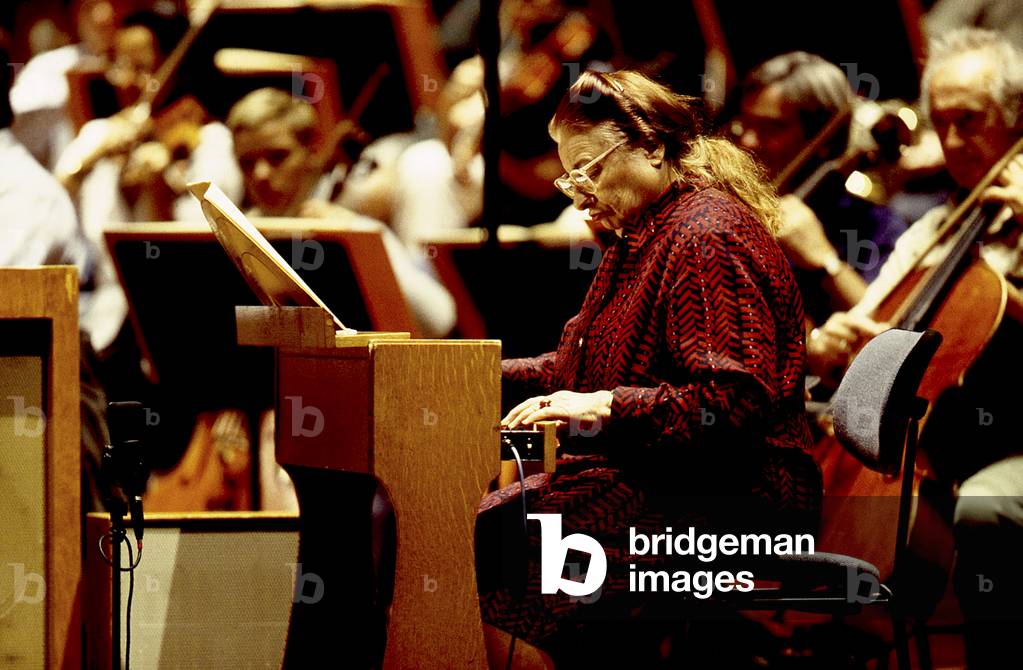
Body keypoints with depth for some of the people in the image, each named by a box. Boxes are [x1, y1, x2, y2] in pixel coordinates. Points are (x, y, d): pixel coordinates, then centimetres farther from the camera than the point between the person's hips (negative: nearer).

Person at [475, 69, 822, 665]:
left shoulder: (707, 239, -13)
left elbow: (735, 400, -23)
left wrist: (604, 409, -24)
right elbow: (578, 366, 27)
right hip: (651, 481, 11)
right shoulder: (644, 238, 22)